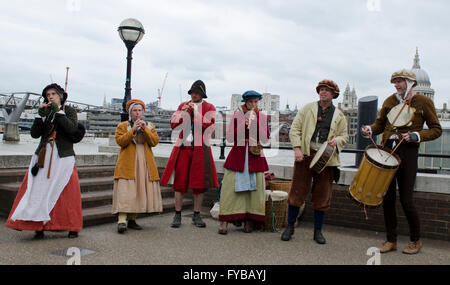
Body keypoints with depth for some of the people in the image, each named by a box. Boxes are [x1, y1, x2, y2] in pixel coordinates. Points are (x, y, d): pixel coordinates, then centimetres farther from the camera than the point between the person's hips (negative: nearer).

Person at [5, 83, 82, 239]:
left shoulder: (69, 110, 8)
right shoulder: (45, 112, 17)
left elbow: (72, 129, -12)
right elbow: (35, 134, 5)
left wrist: (58, 111, -12)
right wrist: (40, 114, -4)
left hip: (63, 157, -3)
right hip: (44, 156, 4)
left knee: (67, 192, -6)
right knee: (40, 190, -5)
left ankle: (72, 227, 2)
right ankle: (39, 226, 0)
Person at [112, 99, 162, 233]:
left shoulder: (150, 126, 15)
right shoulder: (123, 125, 9)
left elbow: (154, 142, 0)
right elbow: (120, 141, -7)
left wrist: (145, 129, -11)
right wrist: (133, 130, -15)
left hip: (145, 162, 3)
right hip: (128, 163, -3)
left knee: (140, 190, 1)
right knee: (125, 190, -15)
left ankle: (132, 219, 10)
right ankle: (121, 220, -20)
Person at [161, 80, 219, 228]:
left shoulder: (209, 107, 6)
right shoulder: (183, 105, 15)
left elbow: (209, 126, -9)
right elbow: (173, 125, 9)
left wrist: (196, 112, -13)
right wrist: (183, 112, -5)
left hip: (200, 149, -2)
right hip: (183, 147, 2)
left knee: (199, 182, 2)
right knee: (179, 181, -1)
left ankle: (196, 215, 14)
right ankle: (177, 215, 8)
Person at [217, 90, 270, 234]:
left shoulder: (262, 117, 8)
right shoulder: (237, 115, 4)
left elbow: (266, 138, -2)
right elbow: (230, 137, -3)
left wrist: (256, 123, -11)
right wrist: (244, 125, -13)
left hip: (255, 157, 1)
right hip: (238, 155, -1)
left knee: (255, 187, -2)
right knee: (230, 187, -5)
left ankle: (248, 220, 10)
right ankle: (225, 221, 1)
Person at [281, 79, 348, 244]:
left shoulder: (339, 116, 13)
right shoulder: (308, 109, 8)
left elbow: (345, 136, 15)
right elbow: (295, 128, 3)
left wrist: (336, 141, -8)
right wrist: (297, 148, -9)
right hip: (306, 155, -1)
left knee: (322, 196, 5)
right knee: (297, 192, 0)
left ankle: (318, 231, 20)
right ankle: (290, 227, 15)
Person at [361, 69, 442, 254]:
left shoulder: (423, 102, 2)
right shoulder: (390, 101, 14)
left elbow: (436, 130, 4)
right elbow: (380, 124, 19)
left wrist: (416, 136, -13)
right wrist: (369, 130, -3)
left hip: (408, 151, -4)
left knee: (406, 199, -5)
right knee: (387, 197, 5)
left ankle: (415, 240, 18)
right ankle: (391, 240, 18)